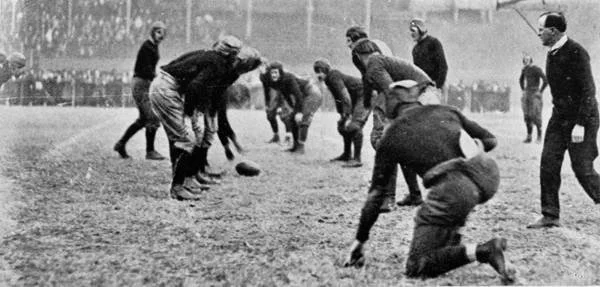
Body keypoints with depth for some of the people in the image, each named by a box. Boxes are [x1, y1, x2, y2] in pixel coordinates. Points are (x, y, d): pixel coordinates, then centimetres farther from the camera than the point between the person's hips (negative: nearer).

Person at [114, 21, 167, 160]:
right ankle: (150, 151, -1)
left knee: (143, 119, 13)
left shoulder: (154, 47, 14)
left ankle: (121, 144, 20)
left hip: (146, 83, 10)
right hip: (141, 84, -10)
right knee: (153, 118, -8)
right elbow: (146, 69, -23)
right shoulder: (147, 47, -15)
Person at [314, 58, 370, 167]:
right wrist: (342, 115, 17)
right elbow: (338, 99, 18)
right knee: (342, 125, 13)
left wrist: (348, 117, -33)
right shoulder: (329, 80, 8)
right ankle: (347, 155, 26)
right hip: (356, 99, 11)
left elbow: (346, 97, -31)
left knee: (354, 126, -21)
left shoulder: (334, 77, -22)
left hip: (364, 96, -11)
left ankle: (357, 159, -20)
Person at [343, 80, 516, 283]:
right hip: (488, 174, 5)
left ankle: (481, 252, -13)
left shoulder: (391, 137, 18)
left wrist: (360, 240, 27)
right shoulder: (445, 110, 25)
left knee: (417, 267, 6)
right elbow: (490, 140, 31)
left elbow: (376, 194, 19)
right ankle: (452, 240, 29)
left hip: (454, 189, -5)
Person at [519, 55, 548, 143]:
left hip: (535, 94, -7)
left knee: (535, 115, -9)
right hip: (526, 95, 7)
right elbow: (521, 80, 28)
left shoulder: (537, 69, -13)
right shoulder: (524, 69, 10)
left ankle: (539, 135, 4)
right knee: (527, 116, 4)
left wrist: (540, 92, -13)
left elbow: (545, 81, -19)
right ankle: (529, 136, 9)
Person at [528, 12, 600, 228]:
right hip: (559, 117, 8)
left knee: (582, 168, -5)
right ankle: (550, 216, 6)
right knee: (548, 164, 0)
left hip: (582, 118, -8)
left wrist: (580, 124, -23)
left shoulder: (576, 53, -18)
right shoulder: (552, 54, 8)